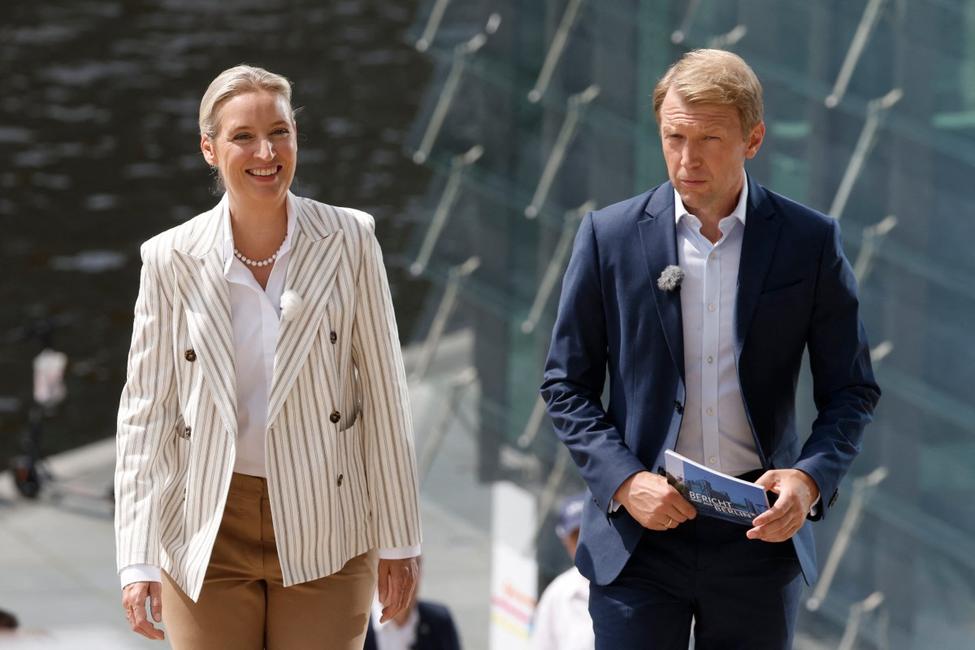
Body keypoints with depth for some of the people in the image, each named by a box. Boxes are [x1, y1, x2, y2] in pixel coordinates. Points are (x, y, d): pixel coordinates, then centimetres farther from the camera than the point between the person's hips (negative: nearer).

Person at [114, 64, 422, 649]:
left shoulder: (348, 241, -2)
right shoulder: (173, 260, -1)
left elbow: (385, 393, 1)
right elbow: (146, 413, 1)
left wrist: (399, 541, 2)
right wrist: (138, 561, -4)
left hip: (324, 535, 0)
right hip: (209, 536, 0)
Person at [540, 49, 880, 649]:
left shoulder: (810, 242, 1)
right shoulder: (610, 236, 1)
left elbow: (852, 390, 5)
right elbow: (567, 384, 5)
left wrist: (812, 477, -13)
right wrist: (623, 480, -10)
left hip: (761, 533, 0)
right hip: (639, 532, 0)